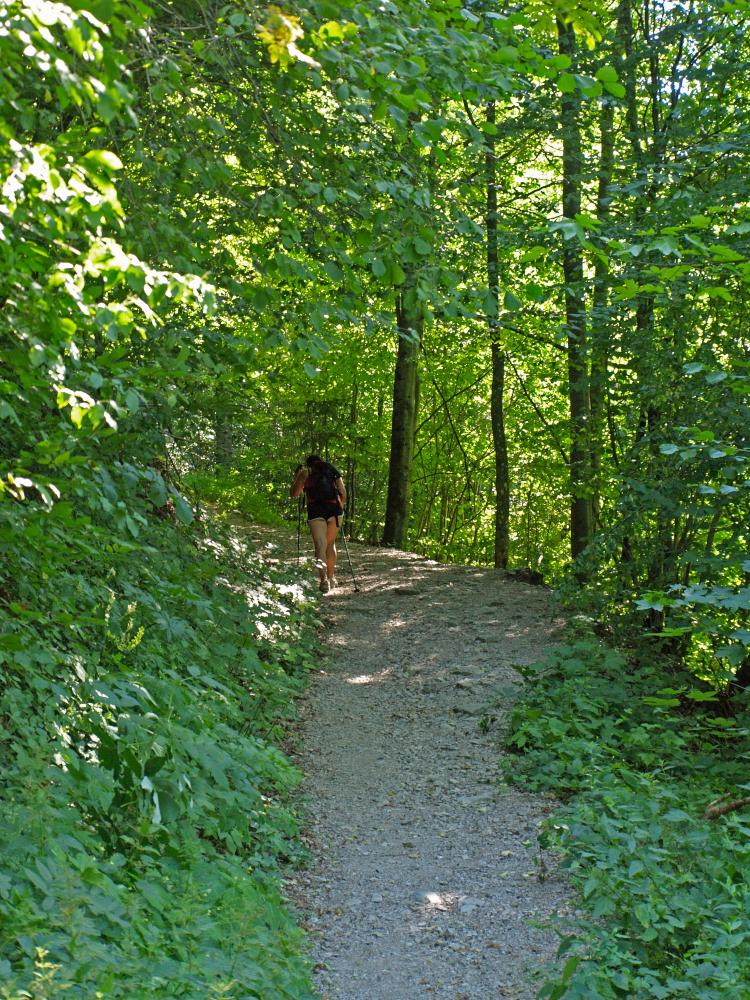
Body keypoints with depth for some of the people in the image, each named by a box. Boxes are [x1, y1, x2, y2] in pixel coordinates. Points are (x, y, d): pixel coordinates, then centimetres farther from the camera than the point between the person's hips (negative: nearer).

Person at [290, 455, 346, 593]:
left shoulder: (303, 470, 17)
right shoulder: (331, 468, 22)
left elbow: (294, 493, 6)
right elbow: (343, 492, 14)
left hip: (315, 509, -2)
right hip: (334, 507, 2)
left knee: (320, 545, -6)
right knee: (331, 543, 18)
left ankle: (323, 579, -24)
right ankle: (331, 578, 23)